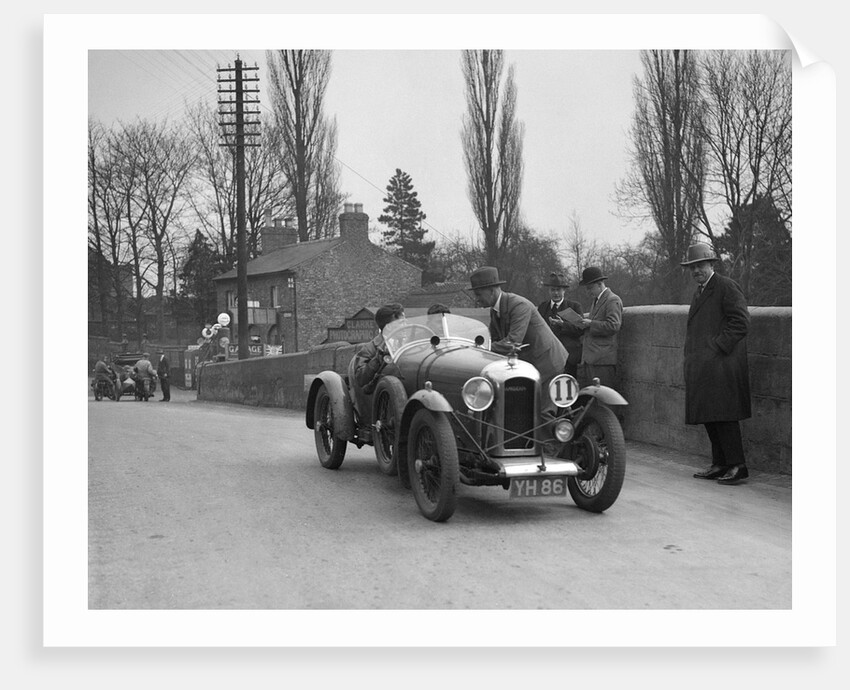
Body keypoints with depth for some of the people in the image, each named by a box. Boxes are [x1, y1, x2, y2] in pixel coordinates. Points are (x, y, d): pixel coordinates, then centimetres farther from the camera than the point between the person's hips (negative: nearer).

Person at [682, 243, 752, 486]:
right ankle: (720, 465, 15)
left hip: (720, 364, -9)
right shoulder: (699, 292, 22)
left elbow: (740, 321, -14)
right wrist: (690, 355, 15)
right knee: (709, 417, 9)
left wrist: (719, 347, -17)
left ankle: (737, 466, -6)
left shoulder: (726, 287, -7)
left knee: (723, 415, -10)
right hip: (702, 366, 9)